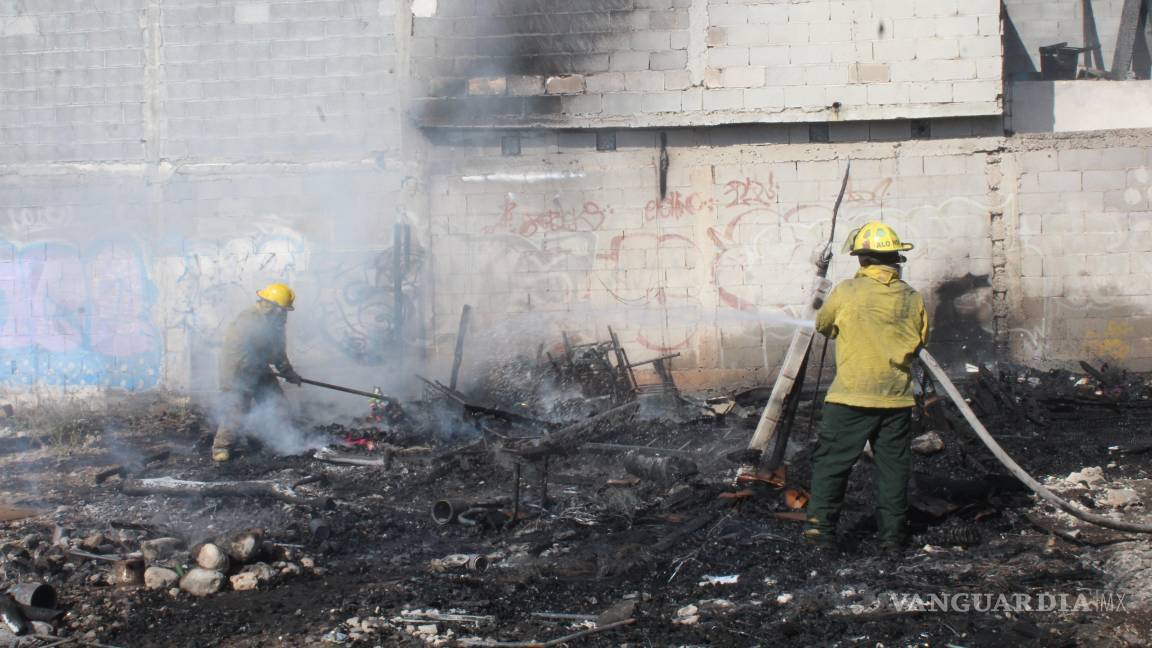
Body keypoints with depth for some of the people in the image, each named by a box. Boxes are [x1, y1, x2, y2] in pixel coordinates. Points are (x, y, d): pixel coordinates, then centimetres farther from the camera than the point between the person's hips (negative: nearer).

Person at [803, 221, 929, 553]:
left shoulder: (846, 292, -8)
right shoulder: (913, 299, 1)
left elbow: (822, 324, 9)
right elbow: (919, 342, 12)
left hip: (851, 395, -3)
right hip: (896, 399, 3)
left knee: (831, 461, 7)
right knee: (893, 466, 9)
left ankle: (821, 524, 2)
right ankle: (892, 535, 11)